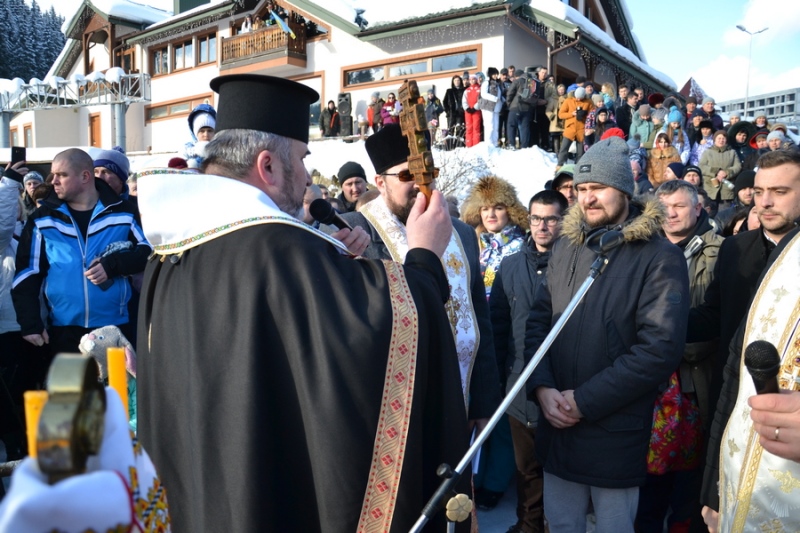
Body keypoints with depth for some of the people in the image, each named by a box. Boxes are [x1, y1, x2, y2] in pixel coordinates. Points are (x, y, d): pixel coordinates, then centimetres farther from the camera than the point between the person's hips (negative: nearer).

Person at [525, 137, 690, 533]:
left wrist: (585, 401, -18)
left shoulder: (660, 258, -11)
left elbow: (661, 347, -18)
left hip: (616, 433, -4)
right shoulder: (565, 248, 7)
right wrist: (542, 387, -10)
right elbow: (538, 320, 6)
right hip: (556, 425, 5)